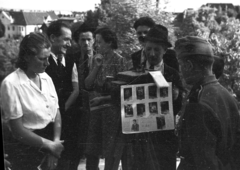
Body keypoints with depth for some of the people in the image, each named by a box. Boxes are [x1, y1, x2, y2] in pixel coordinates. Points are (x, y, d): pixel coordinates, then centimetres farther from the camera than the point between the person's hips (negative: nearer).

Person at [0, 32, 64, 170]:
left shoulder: (46, 78, 3)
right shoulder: (11, 84, -17)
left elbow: (56, 113, 1)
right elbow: (17, 130, -17)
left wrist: (56, 142, -13)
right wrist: (49, 144, -12)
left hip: (51, 140, 6)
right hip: (27, 149, -6)